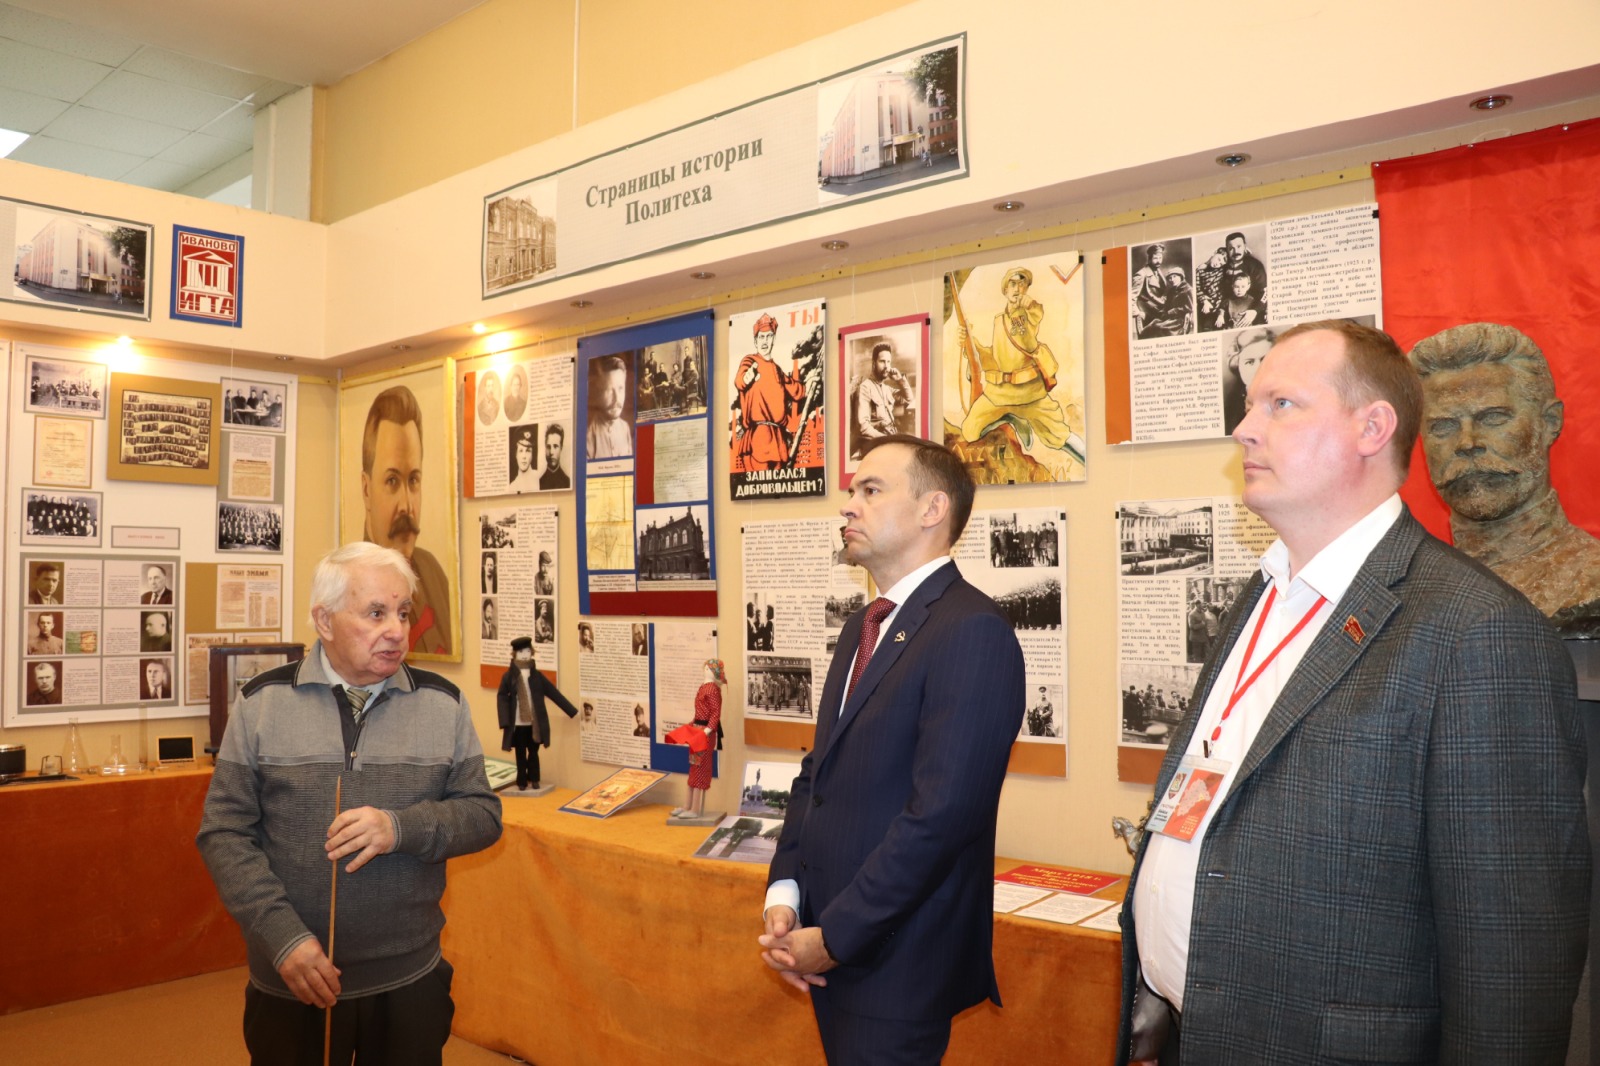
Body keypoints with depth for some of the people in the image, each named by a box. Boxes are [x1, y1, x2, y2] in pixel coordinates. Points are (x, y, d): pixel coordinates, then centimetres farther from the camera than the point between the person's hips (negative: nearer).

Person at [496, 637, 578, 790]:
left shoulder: (537, 676, 2)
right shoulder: (508, 676, -5)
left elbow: (554, 693, 6)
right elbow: (501, 698, -6)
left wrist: (572, 711, 7)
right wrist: (504, 722, -17)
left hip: (535, 723, 2)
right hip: (518, 724, -2)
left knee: (533, 752, 12)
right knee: (520, 754, 8)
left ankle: (534, 780, 26)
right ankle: (522, 782, 20)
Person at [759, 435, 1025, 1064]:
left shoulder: (972, 632, -18)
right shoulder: (862, 628, 12)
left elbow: (942, 814, -24)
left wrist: (833, 937, -17)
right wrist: (783, 893, 0)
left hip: (896, 961, -8)